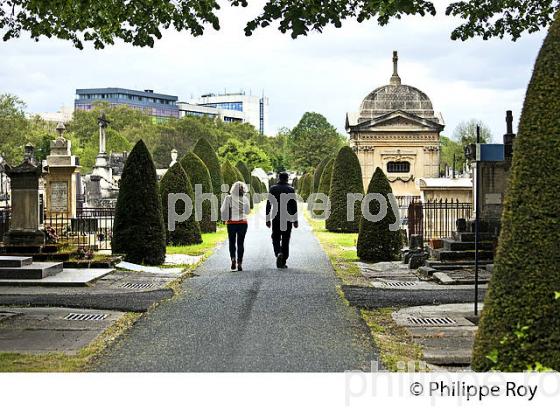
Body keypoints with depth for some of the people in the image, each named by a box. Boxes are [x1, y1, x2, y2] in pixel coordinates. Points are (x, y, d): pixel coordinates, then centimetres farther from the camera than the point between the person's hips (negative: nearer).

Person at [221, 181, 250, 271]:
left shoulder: (228, 198, -7)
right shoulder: (245, 199, -7)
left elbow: (222, 210, -6)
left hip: (231, 223, 0)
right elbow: (247, 211, -2)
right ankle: (239, 263, 2)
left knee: (232, 242, 13)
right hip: (242, 222, 0)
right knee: (240, 243, 7)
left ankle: (233, 258, -11)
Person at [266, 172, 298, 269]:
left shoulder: (273, 189, 0)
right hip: (288, 219, 0)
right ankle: (283, 262, 7)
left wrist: (267, 219, 3)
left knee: (276, 238, 10)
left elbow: (268, 205, -2)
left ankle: (278, 253, -18)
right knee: (285, 240, 7)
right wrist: (295, 220, 4)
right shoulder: (291, 190, -1)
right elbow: (294, 206, -2)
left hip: (276, 218, 0)